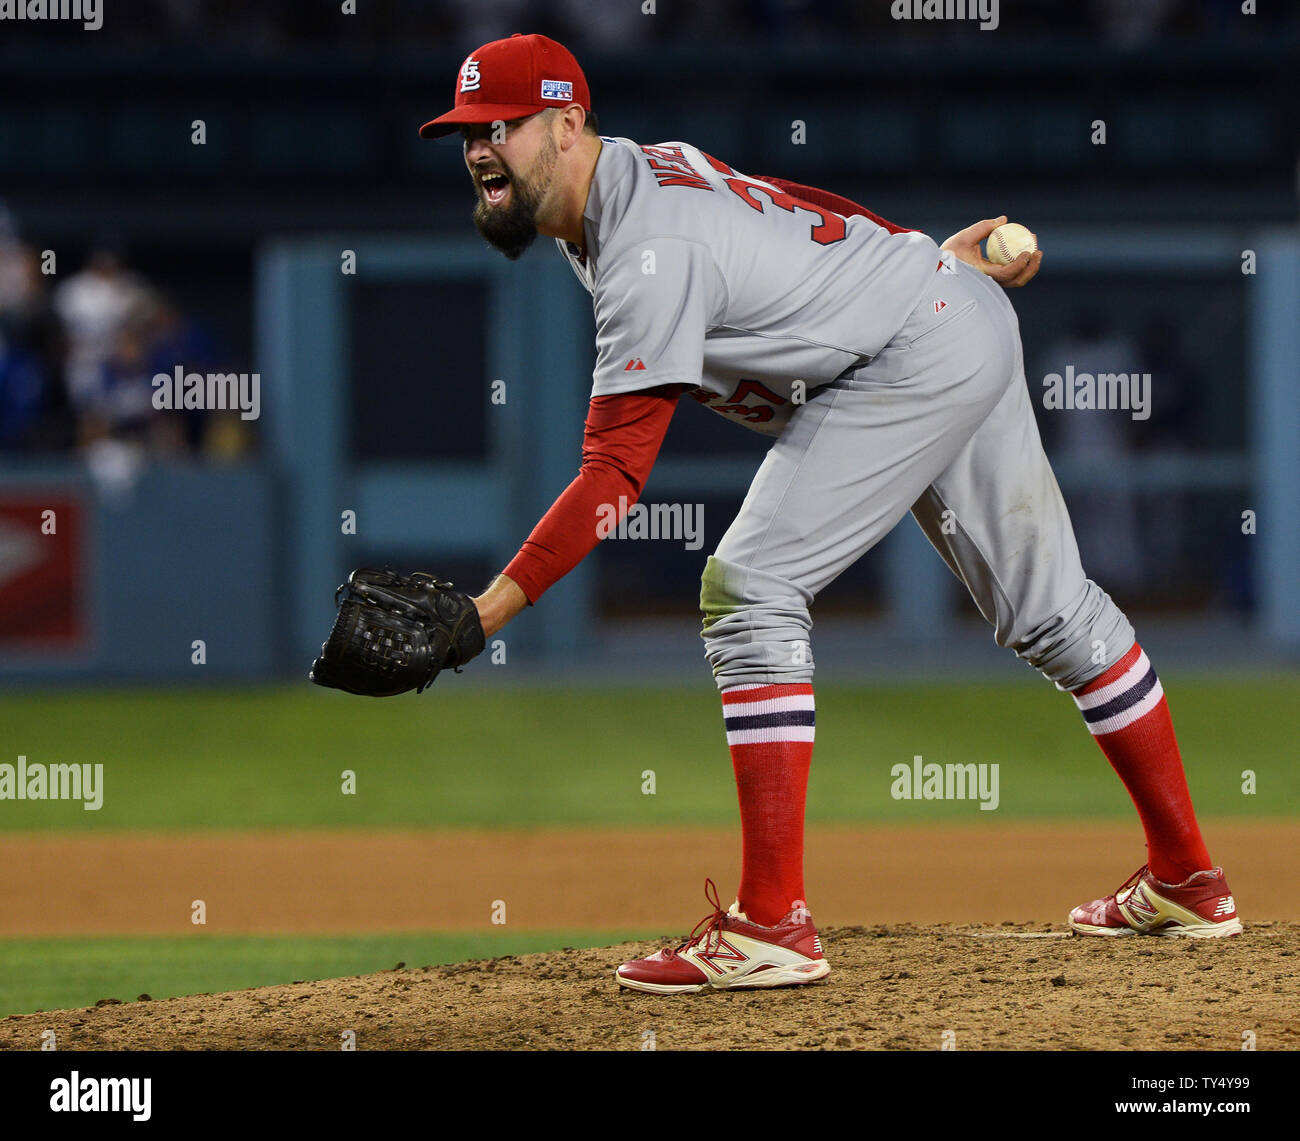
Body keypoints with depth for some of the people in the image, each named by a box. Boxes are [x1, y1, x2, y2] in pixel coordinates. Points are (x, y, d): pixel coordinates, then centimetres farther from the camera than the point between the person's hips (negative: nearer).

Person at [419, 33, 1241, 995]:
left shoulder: (649, 254, -25)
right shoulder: (644, 168, 4)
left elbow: (617, 473, -29)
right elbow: (786, 215, 18)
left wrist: (489, 609, -32)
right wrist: (926, 259, 29)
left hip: (911, 365, -11)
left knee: (750, 590, -17)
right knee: (1048, 605, 18)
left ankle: (772, 929, -21)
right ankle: (1187, 883, 29)